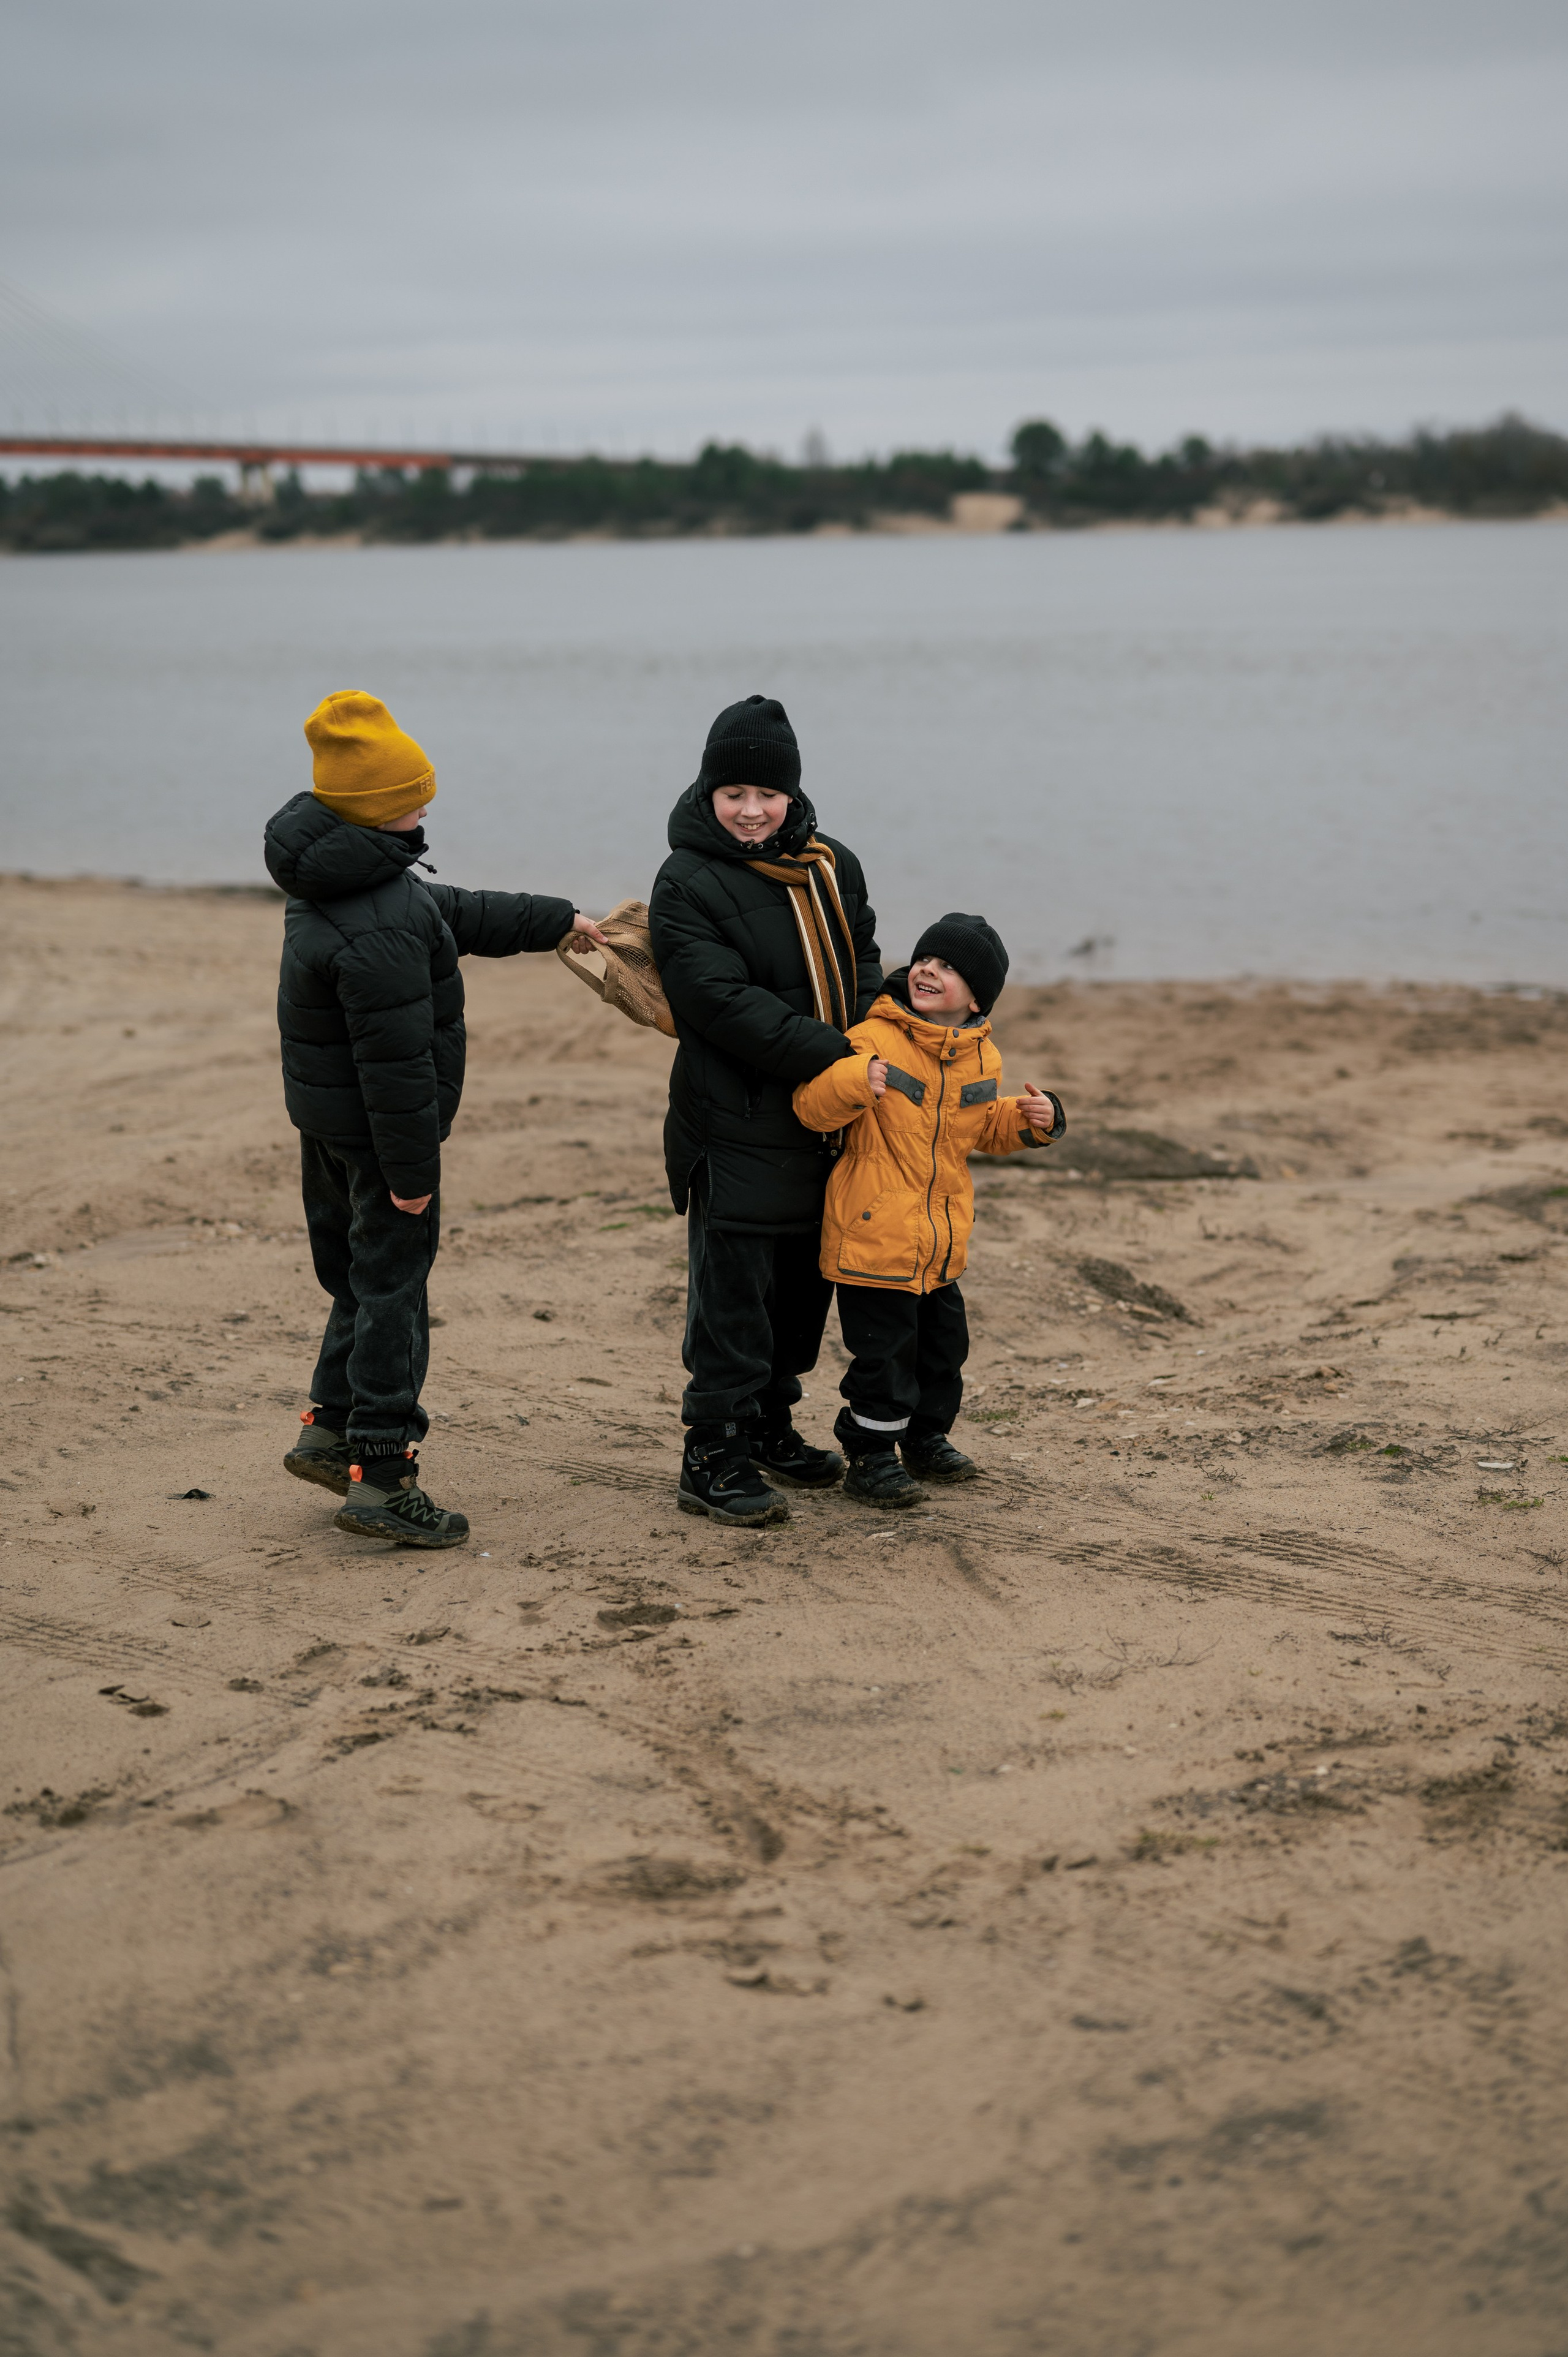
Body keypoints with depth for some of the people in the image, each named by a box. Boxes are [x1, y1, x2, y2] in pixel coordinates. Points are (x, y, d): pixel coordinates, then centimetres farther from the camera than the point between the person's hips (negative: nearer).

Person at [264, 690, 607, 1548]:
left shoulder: (338, 871, 6)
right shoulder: (380, 929, -28)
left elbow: (455, 914, 18)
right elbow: (396, 1059, -26)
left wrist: (557, 920, 24)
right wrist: (411, 1168, -20)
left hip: (327, 1117, 10)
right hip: (377, 1130, -10)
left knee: (361, 1276, 22)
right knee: (392, 1290, -2)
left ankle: (333, 1428, 32)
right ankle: (381, 1477, 3)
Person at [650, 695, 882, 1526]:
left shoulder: (831, 867, 10)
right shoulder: (687, 883, -11)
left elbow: (862, 964, 18)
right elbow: (725, 1004, -20)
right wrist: (838, 1056, -23)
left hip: (825, 1122, 7)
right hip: (736, 1125, -7)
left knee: (803, 1283, 16)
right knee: (732, 1292, -5)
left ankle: (767, 1425, 31)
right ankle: (714, 1457, 2)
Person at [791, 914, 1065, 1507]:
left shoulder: (981, 1058, 6)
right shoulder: (874, 1039, -13)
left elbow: (986, 1129, 22)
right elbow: (812, 1106, -18)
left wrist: (1033, 1119, 4)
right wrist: (856, 1079, -37)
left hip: (940, 1243, 7)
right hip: (874, 1234, -7)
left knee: (943, 1343, 18)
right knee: (885, 1349, -3)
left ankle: (926, 1437, 37)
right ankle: (870, 1455, 11)